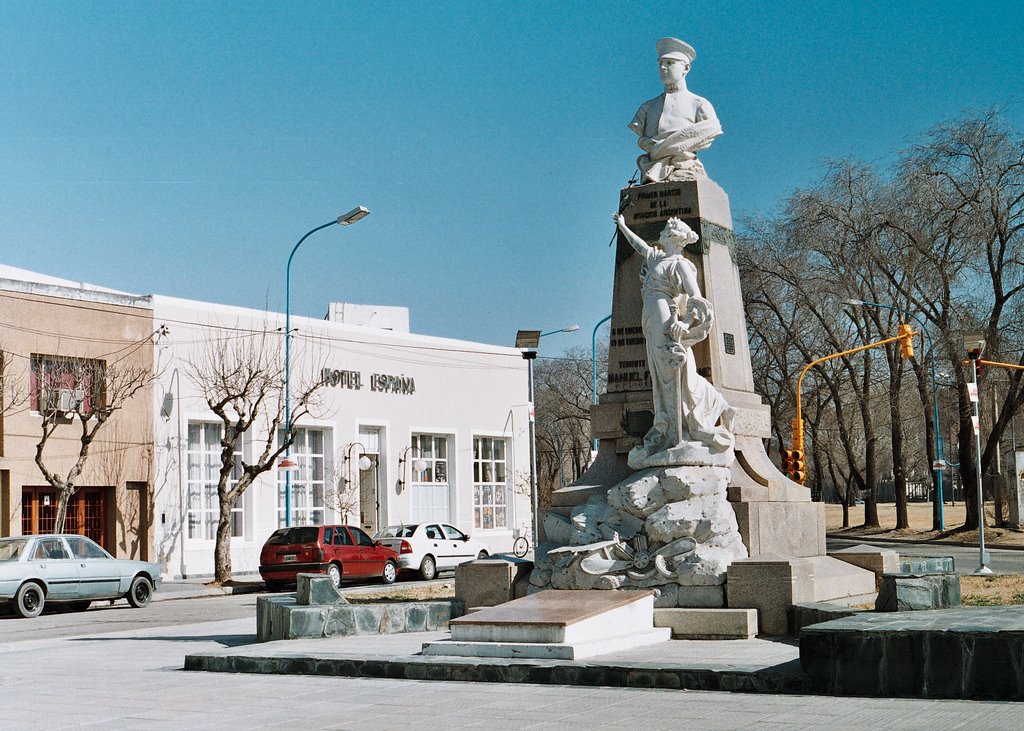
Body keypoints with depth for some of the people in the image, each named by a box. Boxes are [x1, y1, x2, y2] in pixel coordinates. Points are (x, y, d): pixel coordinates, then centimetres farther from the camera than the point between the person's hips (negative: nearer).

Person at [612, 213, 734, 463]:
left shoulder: (680, 264, -4)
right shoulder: (657, 257, 20)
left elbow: (697, 299, -11)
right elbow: (639, 245, 40)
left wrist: (684, 324, -22)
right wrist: (623, 226, 50)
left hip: (666, 324, -8)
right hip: (652, 325, 8)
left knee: (674, 377, -10)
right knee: (663, 378, 5)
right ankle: (669, 432, 6)